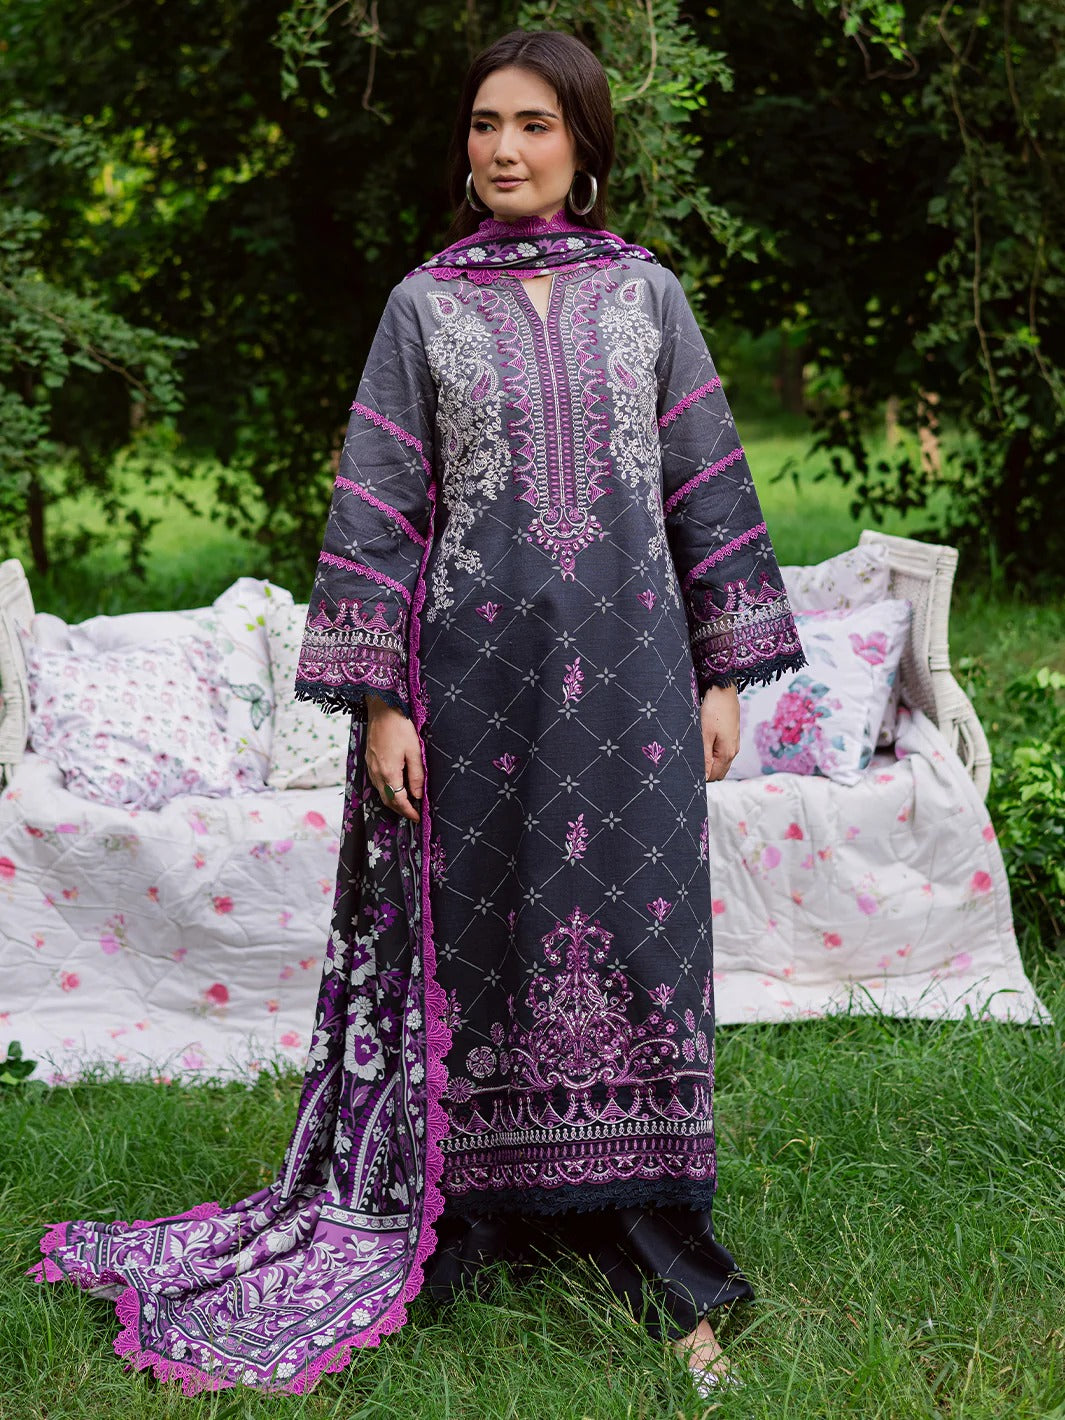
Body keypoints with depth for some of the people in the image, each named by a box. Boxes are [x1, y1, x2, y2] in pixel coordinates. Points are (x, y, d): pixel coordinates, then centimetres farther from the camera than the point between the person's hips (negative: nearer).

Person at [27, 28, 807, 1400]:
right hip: (477, 672, 0)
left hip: (628, 669, 1)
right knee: (479, 927, 5)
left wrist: (721, 673, 3)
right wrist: (380, 699, -5)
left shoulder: (646, 294, 7)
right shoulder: (424, 305, 4)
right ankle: (481, 1204, 18)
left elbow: (707, 489, 8)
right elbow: (378, 508, 1)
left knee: (637, 926, 1)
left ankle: (652, 1240, 11)